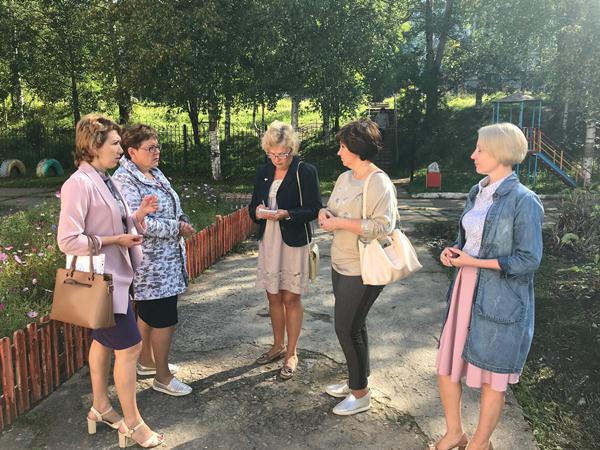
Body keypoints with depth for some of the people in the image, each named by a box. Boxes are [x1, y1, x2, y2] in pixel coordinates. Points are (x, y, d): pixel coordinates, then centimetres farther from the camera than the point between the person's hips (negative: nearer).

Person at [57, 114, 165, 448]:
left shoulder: (105, 180, 7)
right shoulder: (79, 184, -21)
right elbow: (68, 241, -24)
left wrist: (140, 214, -3)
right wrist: (116, 240, -21)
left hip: (114, 277, 9)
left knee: (103, 340, 20)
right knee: (129, 346, -1)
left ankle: (100, 407, 37)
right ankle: (133, 423, 15)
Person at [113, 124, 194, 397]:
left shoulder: (156, 174, 11)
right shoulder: (124, 180, -17)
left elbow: (172, 208, 20)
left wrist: (183, 221, -2)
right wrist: (177, 228, -20)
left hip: (167, 260, 9)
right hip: (150, 264, -9)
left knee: (147, 313, 21)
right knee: (164, 320, -2)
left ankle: (147, 362, 36)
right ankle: (163, 377, 13)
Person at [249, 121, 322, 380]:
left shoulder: (306, 172, -9)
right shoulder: (263, 172, 7)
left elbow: (314, 210, -11)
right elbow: (253, 206, 12)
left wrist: (287, 214, -24)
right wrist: (258, 212, -11)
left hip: (294, 243, -5)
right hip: (268, 241, 5)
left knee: (291, 299, 4)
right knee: (273, 297, 14)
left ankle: (291, 354, 19)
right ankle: (278, 346, 33)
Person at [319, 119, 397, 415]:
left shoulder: (379, 184, -18)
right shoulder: (345, 178, 8)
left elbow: (383, 226, -26)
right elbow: (331, 206, 18)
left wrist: (340, 223, -23)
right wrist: (324, 213, -6)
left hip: (363, 269, -9)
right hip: (341, 265, 9)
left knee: (347, 328, -2)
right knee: (353, 325, 19)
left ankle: (361, 394, 18)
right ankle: (356, 381, 37)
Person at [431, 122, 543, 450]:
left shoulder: (523, 201, -16)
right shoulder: (477, 192, 7)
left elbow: (529, 260, -17)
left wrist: (474, 261, -17)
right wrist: (453, 251, -3)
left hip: (500, 301, -7)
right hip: (465, 290, 7)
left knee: (491, 377, 11)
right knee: (446, 365, 15)